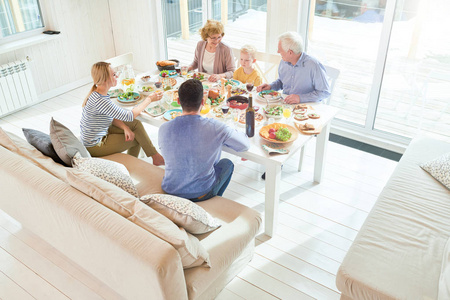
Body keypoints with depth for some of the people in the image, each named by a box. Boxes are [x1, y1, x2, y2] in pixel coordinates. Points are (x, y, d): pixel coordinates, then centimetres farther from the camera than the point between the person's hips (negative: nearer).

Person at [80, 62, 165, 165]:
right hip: (95, 146, -8)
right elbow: (129, 116, -27)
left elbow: (112, 116, 6)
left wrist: (125, 127, -13)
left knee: (136, 124, 4)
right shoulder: (100, 101, -32)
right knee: (137, 138, -2)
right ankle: (156, 158, 21)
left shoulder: (98, 93, -2)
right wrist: (149, 99, -18)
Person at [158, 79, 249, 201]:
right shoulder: (215, 127, -23)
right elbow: (245, 144, -7)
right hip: (202, 194, -2)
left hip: (170, 190, 3)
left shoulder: (164, 129, -16)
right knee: (227, 163, 26)